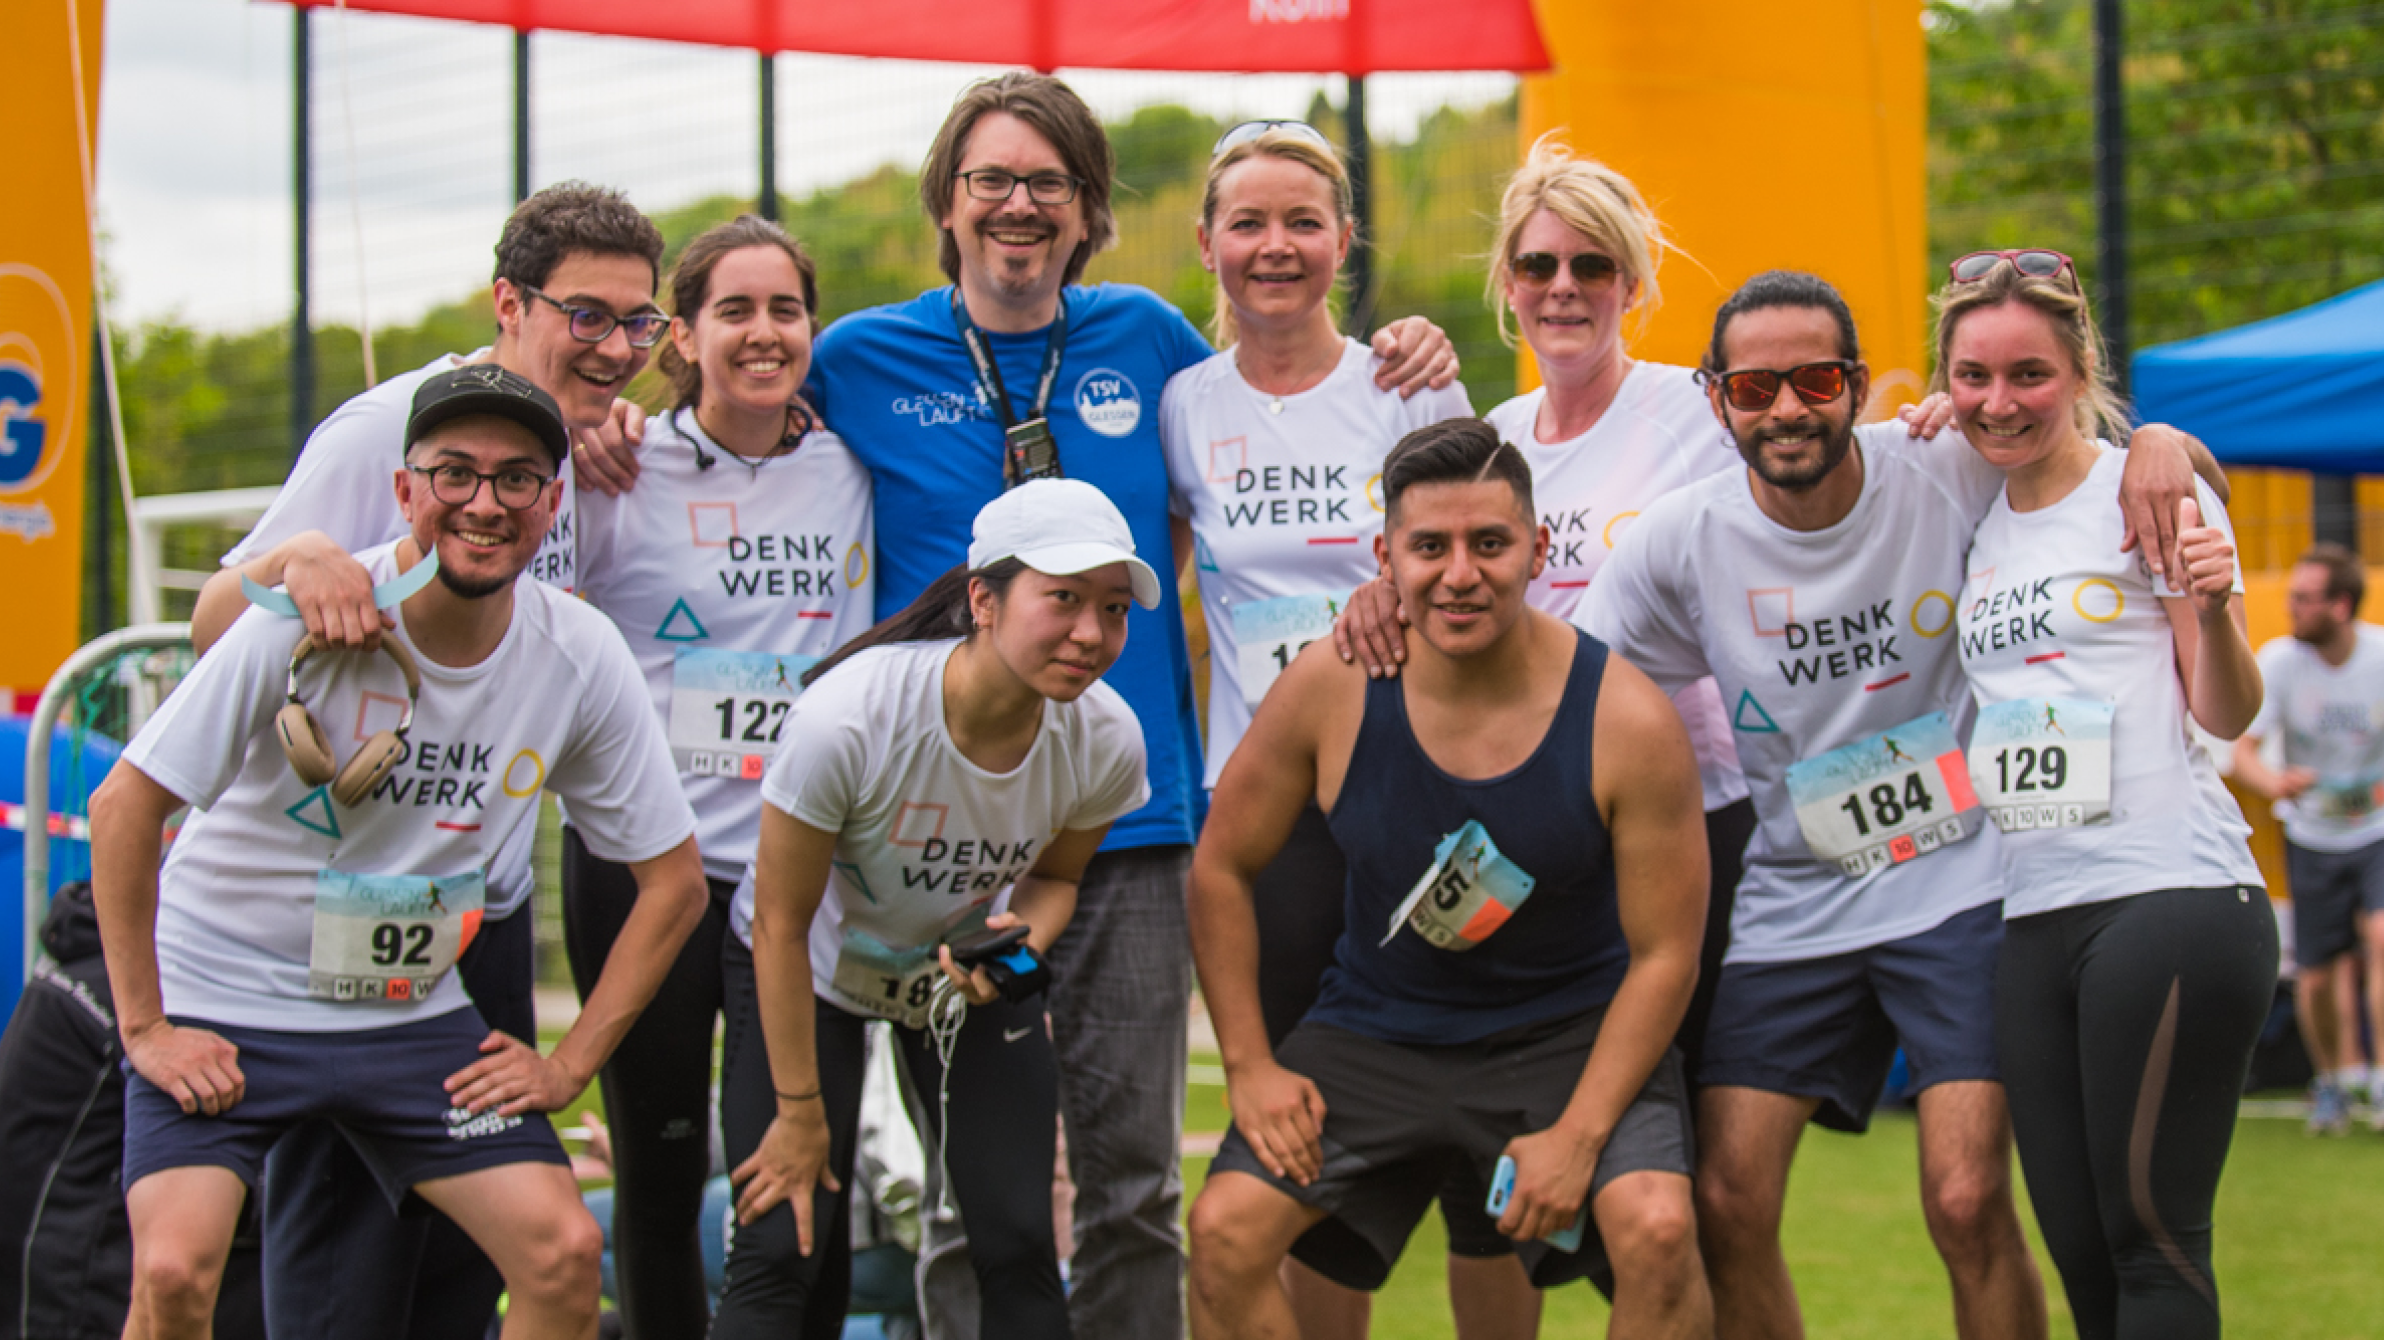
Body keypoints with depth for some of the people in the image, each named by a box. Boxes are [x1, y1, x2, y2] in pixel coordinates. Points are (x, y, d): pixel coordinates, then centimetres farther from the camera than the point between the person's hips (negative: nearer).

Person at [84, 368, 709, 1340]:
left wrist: (571, 1065, -3)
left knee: (564, 1252, -9)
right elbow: (123, 805, -15)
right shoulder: (310, 620, -20)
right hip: (221, 1000, -3)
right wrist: (143, 1028, -15)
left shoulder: (581, 658, -10)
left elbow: (674, 879, 1)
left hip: (414, 1012, 4)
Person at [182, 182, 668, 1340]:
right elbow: (211, 629, -16)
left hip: (493, 900, 7)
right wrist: (299, 553, -39)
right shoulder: (381, 430, -15)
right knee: (345, 1224, -3)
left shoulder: (571, 443, 7)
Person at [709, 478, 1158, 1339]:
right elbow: (782, 924, -23)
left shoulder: (1105, 740, -23)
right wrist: (800, 1115, -15)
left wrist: (1023, 939, -25)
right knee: (784, 1248, -12)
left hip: (970, 967, 4)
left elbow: (1055, 873, 0)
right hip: (813, 969, -3)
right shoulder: (848, 716, -36)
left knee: (1018, 1243, -5)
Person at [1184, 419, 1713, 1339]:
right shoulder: (1330, 689, -14)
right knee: (1227, 1229, -15)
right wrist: (1248, 1065, -4)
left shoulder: (1626, 721, -18)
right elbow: (1221, 867, 1)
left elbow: (1663, 954, -11)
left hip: (1573, 1029, -2)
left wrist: (1579, 1135, -18)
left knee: (1657, 1230, -26)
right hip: (1379, 1026, 2)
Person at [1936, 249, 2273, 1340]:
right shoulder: (1976, 525, 14)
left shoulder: (2150, 490, -2)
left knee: (2151, 1230, -9)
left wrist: (2214, 608, -23)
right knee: (2079, 1248, 6)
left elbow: (2226, 713, -1)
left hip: (2171, 894, -6)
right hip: (2035, 914, 7)